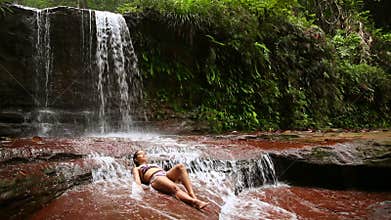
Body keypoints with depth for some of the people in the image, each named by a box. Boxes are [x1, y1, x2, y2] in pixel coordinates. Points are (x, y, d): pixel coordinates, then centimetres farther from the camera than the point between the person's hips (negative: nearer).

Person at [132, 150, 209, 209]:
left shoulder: (154, 165, 42)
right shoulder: (137, 169, 28)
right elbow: (137, 178, 7)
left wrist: (178, 176, 11)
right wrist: (140, 187, -15)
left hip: (166, 174, 5)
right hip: (155, 178, -5)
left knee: (180, 166, -27)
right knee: (174, 188, -36)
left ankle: (192, 195, -42)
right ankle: (195, 202, -60)